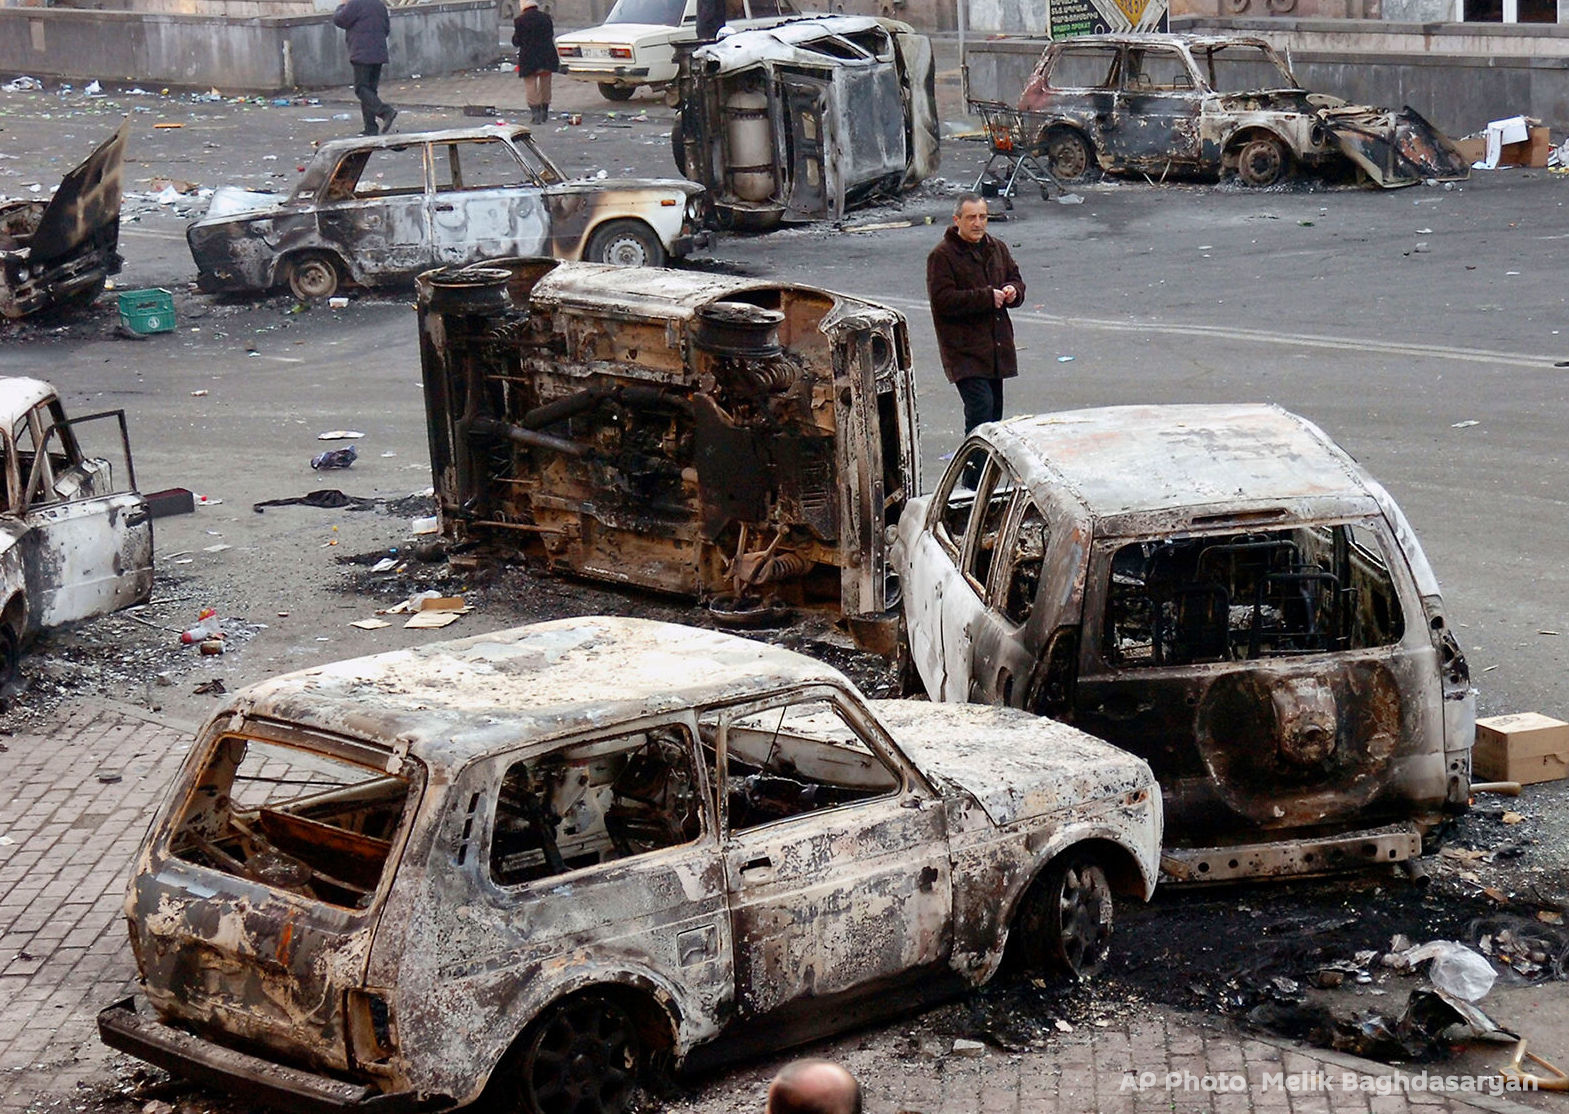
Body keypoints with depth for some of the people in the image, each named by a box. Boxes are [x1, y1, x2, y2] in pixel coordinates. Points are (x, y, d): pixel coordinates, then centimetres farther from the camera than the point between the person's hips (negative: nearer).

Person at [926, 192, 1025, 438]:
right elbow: (942, 300, -18)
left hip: (997, 348, 7)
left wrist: (1012, 291, -5)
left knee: (995, 407, 12)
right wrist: (986, 297, -21)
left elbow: (1015, 278, 21)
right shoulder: (942, 256, -9)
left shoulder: (997, 248, 12)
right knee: (981, 406, -18)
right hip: (964, 350, -7)